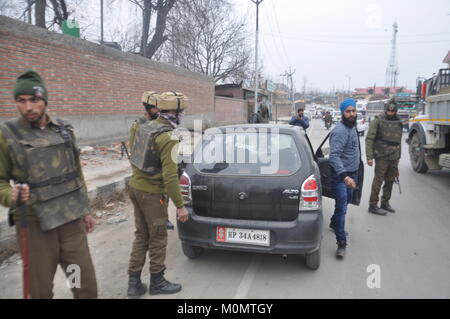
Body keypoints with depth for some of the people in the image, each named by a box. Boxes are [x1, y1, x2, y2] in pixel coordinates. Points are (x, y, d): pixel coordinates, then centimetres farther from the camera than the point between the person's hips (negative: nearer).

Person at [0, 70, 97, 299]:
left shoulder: (64, 129, 7)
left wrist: (85, 210, 15)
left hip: (71, 219, 3)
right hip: (35, 224, -3)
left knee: (87, 284, 10)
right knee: (40, 289, 11)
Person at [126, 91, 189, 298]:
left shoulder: (143, 127, 4)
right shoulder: (168, 137, -21)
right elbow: (170, 176, -25)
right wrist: (180, 206, -19)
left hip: (135, 187, 8)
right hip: (152, 193, -8)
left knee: (141, 236, 17)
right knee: (158, 239, 9)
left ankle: (134, 283, 23)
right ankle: (157, 282, 25)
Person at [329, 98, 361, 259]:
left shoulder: (352, 127, 10)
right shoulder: (339, 131, -21)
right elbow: (334, 156, -31)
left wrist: (353, 175, 21)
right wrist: (344, 176, -41)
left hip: (351, 173, 10)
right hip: (340, 175, -9)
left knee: (346, 201, 23)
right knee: (341, 207, -10)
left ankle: (334, 223, 46)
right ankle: (341, 243, -4)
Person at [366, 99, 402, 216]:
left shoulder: (398, 123, 13)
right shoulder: (377, 121, -6)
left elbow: (399, 141, 21)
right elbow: (369, 139, -10)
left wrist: (398, 157, 19)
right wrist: (369, 157, -16)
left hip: (394, 158, 6)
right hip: (382, 157, -6)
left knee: (390, 181, 13)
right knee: (378, 181, -4)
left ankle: (385, 203, 26)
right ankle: (373, 205, 4)